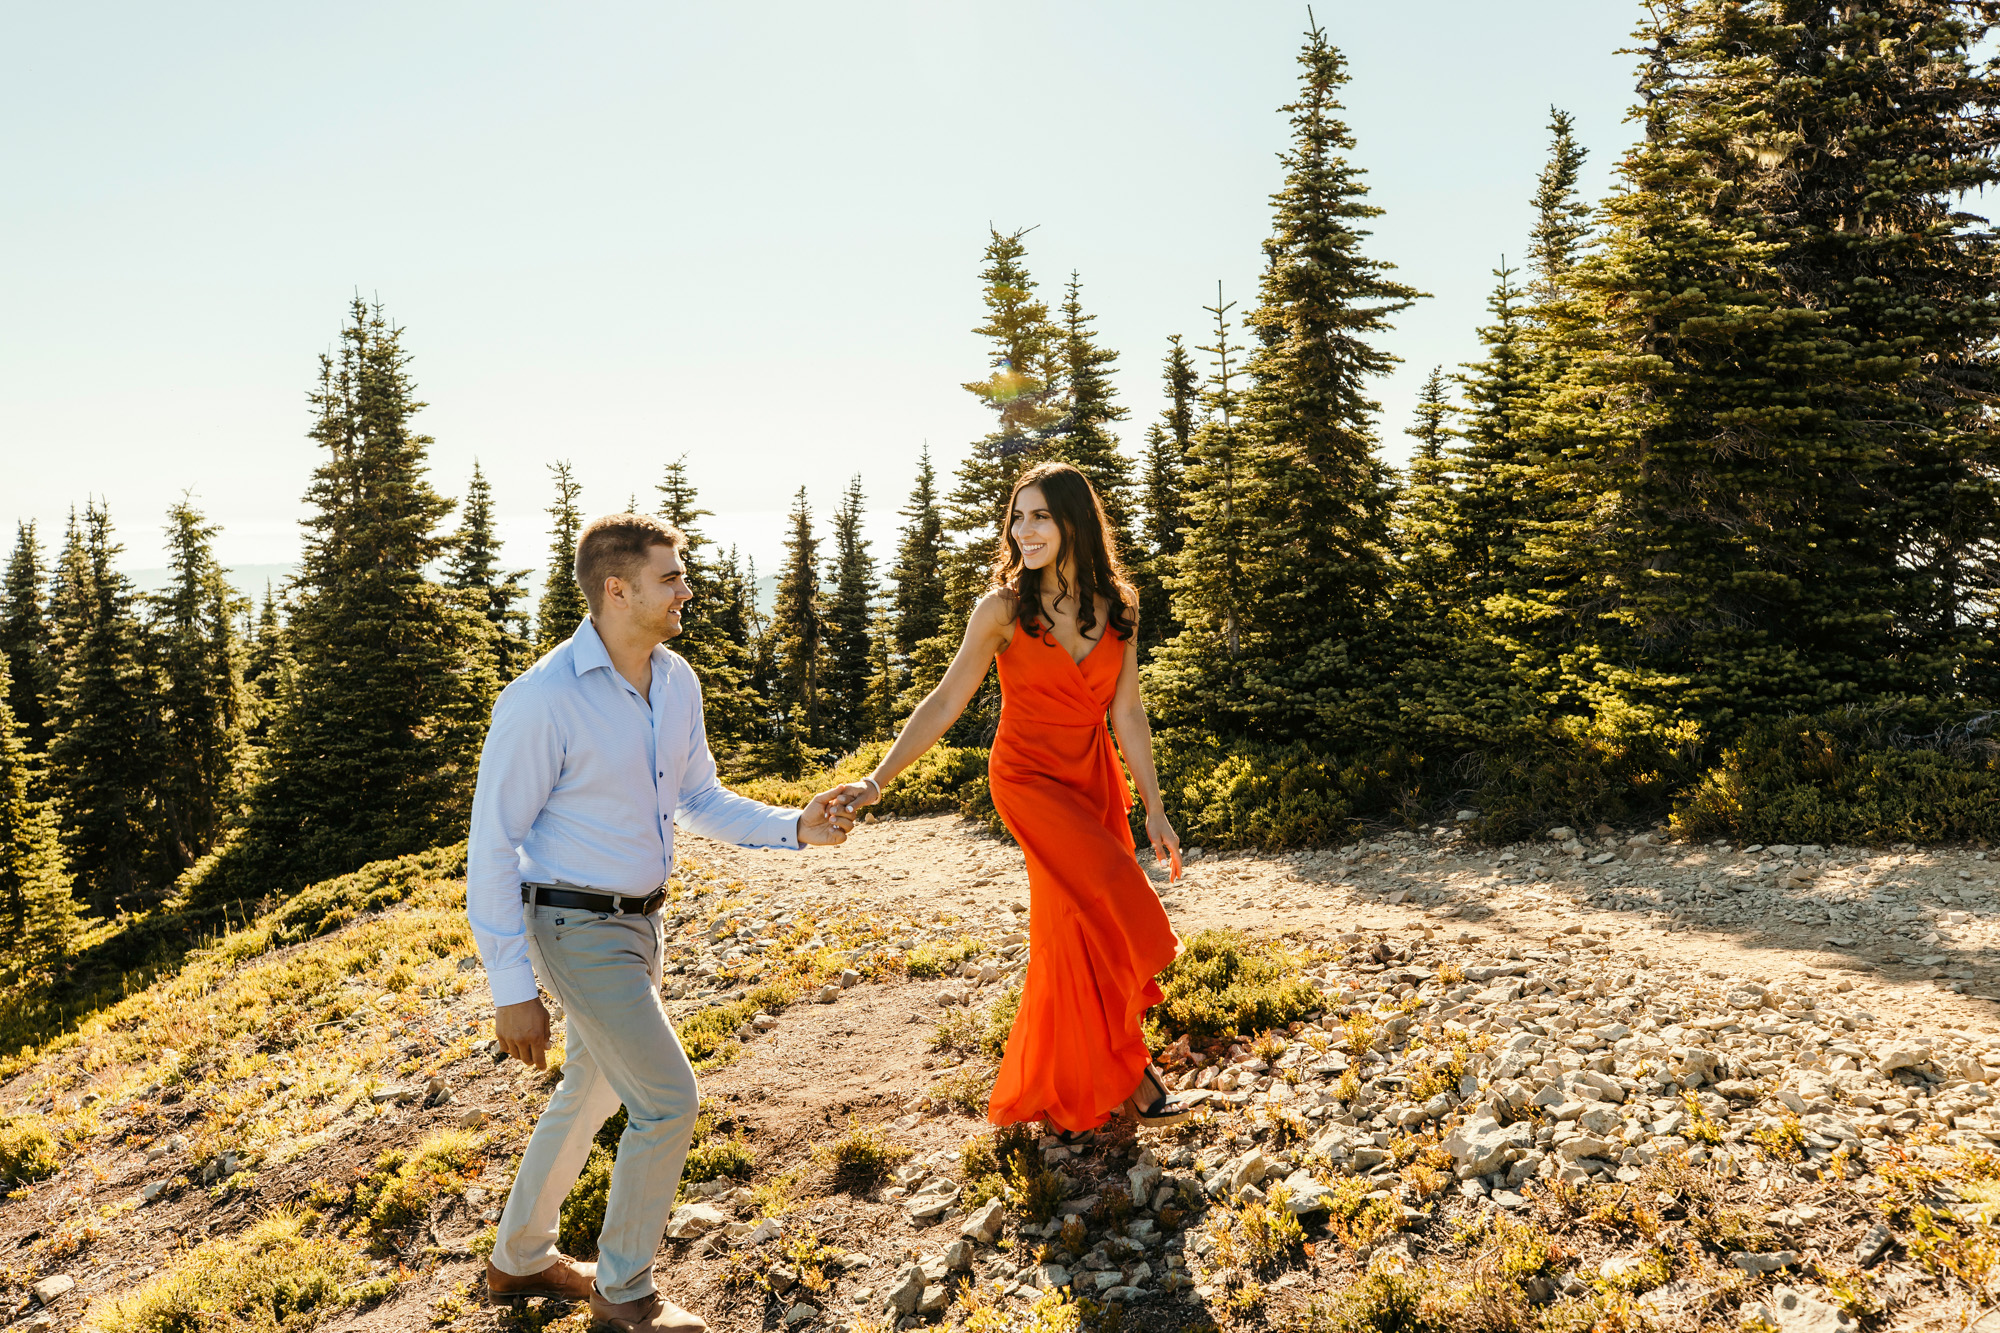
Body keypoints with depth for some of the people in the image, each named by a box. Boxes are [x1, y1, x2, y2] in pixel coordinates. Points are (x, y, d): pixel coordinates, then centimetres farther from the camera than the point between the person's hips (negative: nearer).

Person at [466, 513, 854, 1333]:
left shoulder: (677, 682, 0)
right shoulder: (543, 701, -22)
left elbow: (700, 801, 11)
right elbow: (492, 846, -17)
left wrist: (795, 828, -5)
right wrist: (511, 988, -17)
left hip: (638, 921, 8)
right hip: (578, 931, -8)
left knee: (591, 1093, 22)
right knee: (667, 1099, -4)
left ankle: (519, 1259, 44)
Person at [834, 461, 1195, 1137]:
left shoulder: (1117, 607, -3)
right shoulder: (1003, 609, -13)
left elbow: (1127, 713, 1)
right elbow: (944, 704, -14)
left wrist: (1154, 807, 0)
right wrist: (876, 780, -22)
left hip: (1094, 776, 4)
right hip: (1029, 777, -4)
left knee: (1078, 930, 9)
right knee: (1111, 906, -16)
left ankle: (1070, 1092, 28)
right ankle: (1126, 1072, 3)